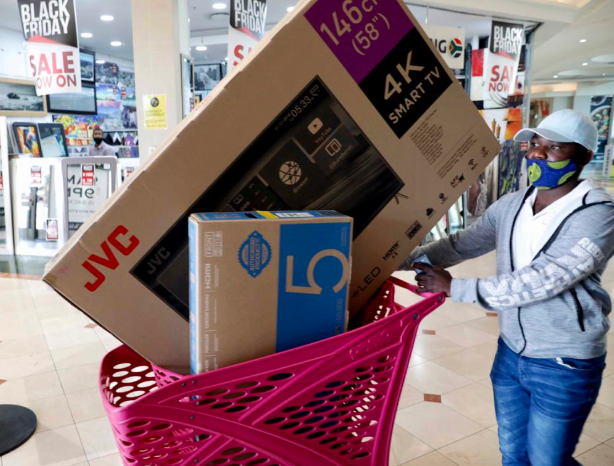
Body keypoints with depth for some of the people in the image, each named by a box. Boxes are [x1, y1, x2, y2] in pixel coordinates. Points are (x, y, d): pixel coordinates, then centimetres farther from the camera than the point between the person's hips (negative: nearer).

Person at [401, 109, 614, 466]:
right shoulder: (511, 206, 0)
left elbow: (538, 281, -28)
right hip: (510, 353, 6)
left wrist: (454, 287, -27)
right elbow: (460, 245, -1)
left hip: (564, 366, -5)